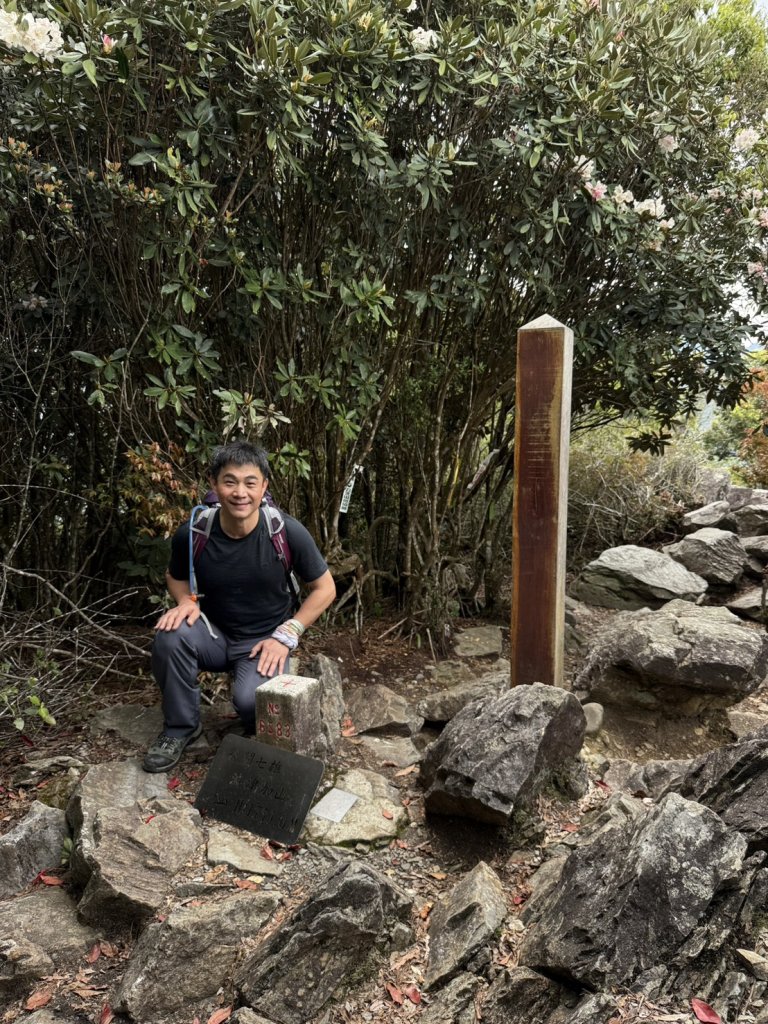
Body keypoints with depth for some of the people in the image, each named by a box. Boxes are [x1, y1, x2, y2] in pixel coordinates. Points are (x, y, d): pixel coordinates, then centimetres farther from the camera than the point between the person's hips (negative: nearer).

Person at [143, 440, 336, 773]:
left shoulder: (287, 532, -18)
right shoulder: (192, 533, -14)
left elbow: (324, 589, -5)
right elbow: (176, 577, 10)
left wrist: (285, 635, -13)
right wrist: (186, 602, -13)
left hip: (263, 642, -2)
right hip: (214, 634, 2)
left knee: (251, 700, -32)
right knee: (170, 635, -30)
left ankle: (259, 734, 9)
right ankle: (180, 728, -5)